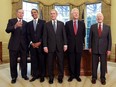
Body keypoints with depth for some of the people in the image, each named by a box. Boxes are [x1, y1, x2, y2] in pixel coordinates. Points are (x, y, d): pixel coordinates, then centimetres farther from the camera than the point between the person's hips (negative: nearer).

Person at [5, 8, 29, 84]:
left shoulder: (26, 23, 9)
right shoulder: (11, 21, 2)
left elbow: (27, 34, 11)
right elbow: (7, 30, -15)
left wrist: (28, 43, 5)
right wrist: (15, 26, -32)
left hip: (23, 45, 2)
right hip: (14, 45, -2)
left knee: (24, 61, 10)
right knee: (13, 62, 7)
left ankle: (24, 75, 27)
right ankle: (14, 77, 22)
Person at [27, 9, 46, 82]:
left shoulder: (43, 22, 3)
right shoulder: (29, 23, 15)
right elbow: (28, 34, 10)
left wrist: (39, 42, -11)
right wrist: (31, 43, -4)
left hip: (40, 44, -3)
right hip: (32, 45, 3)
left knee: (41, 60, 2)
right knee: (34, 60, 5)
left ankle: (42, 75, 13)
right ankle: (35, 75, 16)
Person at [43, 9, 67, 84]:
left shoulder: (61, 23, 8)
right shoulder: (47, 24, 6)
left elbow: (64, 35, 5)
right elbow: (45, 36, 1)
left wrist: (65, 44, -2)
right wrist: (45, 46, -6)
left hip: (60, 46, 1)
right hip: (50, 46, 0)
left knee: (61, 62, 6)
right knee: (50, 63, 7)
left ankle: (60, 77, 22)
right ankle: (51, 77, 22)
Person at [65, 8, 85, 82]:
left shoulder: (82, 23, 5)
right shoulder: (68, 23, 2)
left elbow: (83, 34, 11)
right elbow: (66, 34, 6)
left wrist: (81, 42, 9)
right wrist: (67, 43, 3)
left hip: (79, 45, 1)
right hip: (70, 45, -1)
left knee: (78, 62, 8)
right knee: (71, 62, 7)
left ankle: (77, 75, 22)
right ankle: (71, 75, 20)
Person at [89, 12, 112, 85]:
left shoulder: (107, 27, 2)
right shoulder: (93, 26, 2)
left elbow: (109, 39, 1)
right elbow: (90, 38, 4)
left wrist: (109, 49, -4)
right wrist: (90, 47, 1)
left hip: (104, 49, 0)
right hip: (95, 49, 0)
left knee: (103, 64, 9)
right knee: (94, 64, 8)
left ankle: (103, 78, 24)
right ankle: (94, 77, 23)